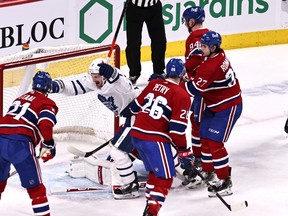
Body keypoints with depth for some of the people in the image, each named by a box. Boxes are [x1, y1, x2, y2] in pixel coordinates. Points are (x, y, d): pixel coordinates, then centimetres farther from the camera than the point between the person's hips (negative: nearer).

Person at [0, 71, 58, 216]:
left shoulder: (20, 98, 30)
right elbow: (45, 124, -11)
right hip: (20, 144, -6)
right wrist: (48, 146, -4)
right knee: (35, 187, 0)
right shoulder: (48, 104, 8)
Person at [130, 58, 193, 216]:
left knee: (155, 172, 23)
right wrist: (184, 152, -5)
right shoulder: (182, 96, -8)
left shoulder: (154, 84, 10)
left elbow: (137, 106, 20)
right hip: (155, 139, -7)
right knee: (165, 177, 0)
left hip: (136, 134, 7)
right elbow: (177, 129, -13)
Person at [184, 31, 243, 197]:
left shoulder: (212, 65, -29)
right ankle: (207, 171, 29)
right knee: (205, 138, 14)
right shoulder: (218, 55, 0)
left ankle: (225, 181, -6)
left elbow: (195, 88, -30)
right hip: (215, 105, 10)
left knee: (215, 141, -12)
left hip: (229, 106, -10)